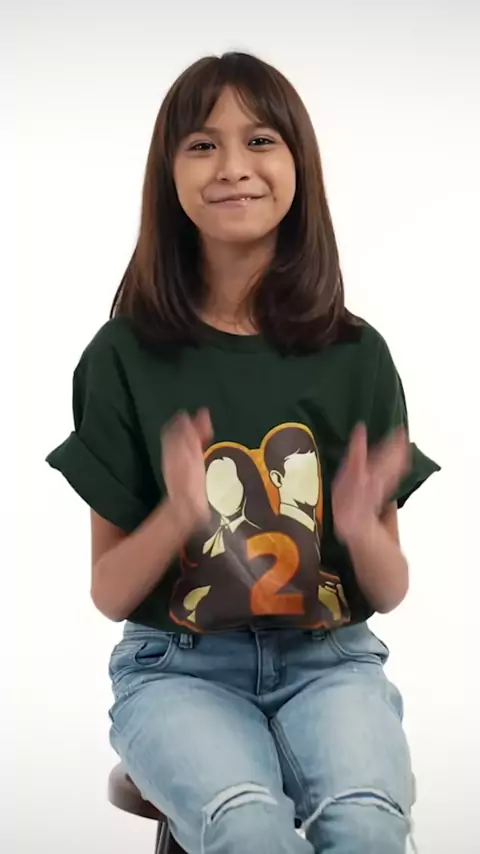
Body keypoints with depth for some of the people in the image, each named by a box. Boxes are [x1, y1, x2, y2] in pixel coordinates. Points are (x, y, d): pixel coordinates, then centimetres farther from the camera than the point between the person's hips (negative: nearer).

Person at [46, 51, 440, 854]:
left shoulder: (357, 354, 2)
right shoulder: (126, 354, -1)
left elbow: (390, 591, 6)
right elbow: (108, 592, 0)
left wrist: (361, 528, -17)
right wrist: (177, 517, -20)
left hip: (328, 661, 1)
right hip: (179, 668, -1)